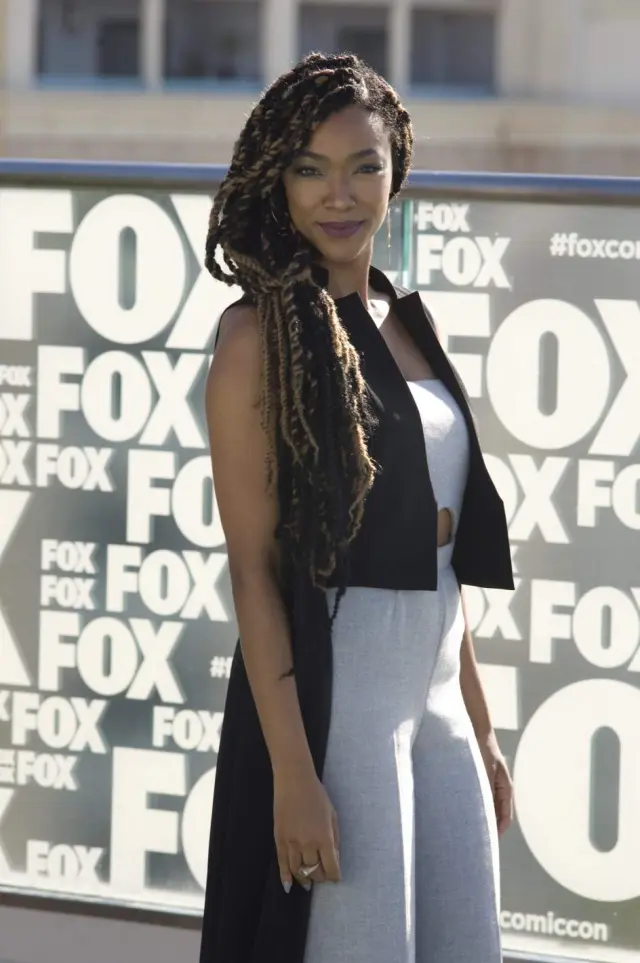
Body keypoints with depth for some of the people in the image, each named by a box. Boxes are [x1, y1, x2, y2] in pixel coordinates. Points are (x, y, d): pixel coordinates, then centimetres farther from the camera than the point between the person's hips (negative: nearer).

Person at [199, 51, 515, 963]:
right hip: (330, 692, -7)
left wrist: (482, 728, 16)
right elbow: (253, 567, -14)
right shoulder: (261, 334, -10)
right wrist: (293, 771, -19)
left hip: (437, 695, 7)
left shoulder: (409, 323, 11)